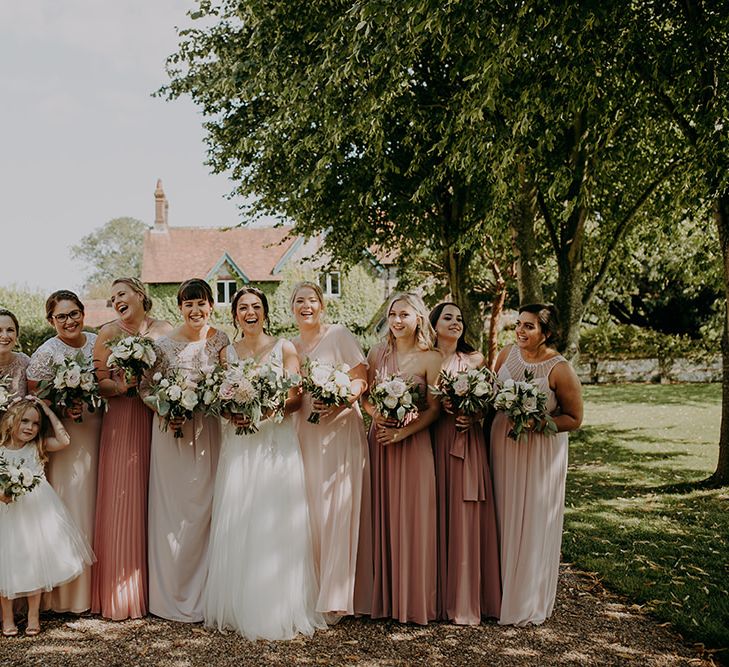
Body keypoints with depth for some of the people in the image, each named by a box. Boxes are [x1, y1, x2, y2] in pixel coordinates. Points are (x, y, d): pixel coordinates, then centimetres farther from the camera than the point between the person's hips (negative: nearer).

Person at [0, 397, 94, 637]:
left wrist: (48, 412, -8)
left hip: (37, 510, 1)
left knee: (35, 559, 6)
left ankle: (33, 615, 19)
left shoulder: (37, 447, 0)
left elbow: (64, 440, -12)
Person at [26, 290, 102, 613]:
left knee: (99, 506, 8)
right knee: (72, 507, -3)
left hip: (100, 436, 5)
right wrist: (63, 408, -20)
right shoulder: (46, 353, -8)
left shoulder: (97, 342, 6)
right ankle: (69, 592, 11)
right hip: (67, 438, -4)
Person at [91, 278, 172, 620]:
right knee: (121, 500, -3)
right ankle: (122, 593, 7)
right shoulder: (108, 333, 4)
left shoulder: (165, 331, 7)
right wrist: (121, 386, -20)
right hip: (122, 422, -1)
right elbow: (99, 382, -1)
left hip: (160, 421, 1)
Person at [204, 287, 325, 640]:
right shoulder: (227, 353, 12)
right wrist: (232, 414, -13)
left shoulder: (284, 348, 4)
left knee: (275, 523, -4)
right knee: (237, 525, 0)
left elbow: (296, 398, -2)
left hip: (276, 443, -2)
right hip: (239, 447, 2)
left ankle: (277, 610, 5)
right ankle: (239, 608, 10)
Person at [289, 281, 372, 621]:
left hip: (338, 430, -5)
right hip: (304, 433, 5)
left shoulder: (338, 334, -1)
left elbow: (361, 379, -6)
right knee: (309, 510, 6)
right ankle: (311, 589, 15)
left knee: (336, 509, -7)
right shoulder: (290, 346, 16)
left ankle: (335, 597, -2)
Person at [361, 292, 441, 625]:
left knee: (410, 519, 0)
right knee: (380, 517, 6)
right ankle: (382, 595, 18)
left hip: (412, 444, -3)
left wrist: (403, 432, -16)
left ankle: (412, 599, 13)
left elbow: (435, 408, -7)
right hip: (378, 440, 4)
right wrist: (375, 413, -11)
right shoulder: (377, 353, 7)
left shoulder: (431, 359, -5)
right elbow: (364, 395, 10)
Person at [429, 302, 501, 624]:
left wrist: (474, 416, -11)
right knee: (436, 517, 1)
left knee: (465, 518, 0)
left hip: (467, 443, 0)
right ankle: (438, 595, 13)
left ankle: (464, 600, 9)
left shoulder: (474, 360, 9)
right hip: (433, 441, 0)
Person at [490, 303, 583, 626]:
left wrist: (536, 423, -22)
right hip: (503, 445, 5)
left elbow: (574, 418, -10)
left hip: (540, 452, -5)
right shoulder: (507, 353, -1)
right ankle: (501, 594, 27)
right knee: (503, 519, 12)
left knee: (532, 524, 5)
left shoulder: (560, 370, -17)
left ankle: (528, 605, 21)